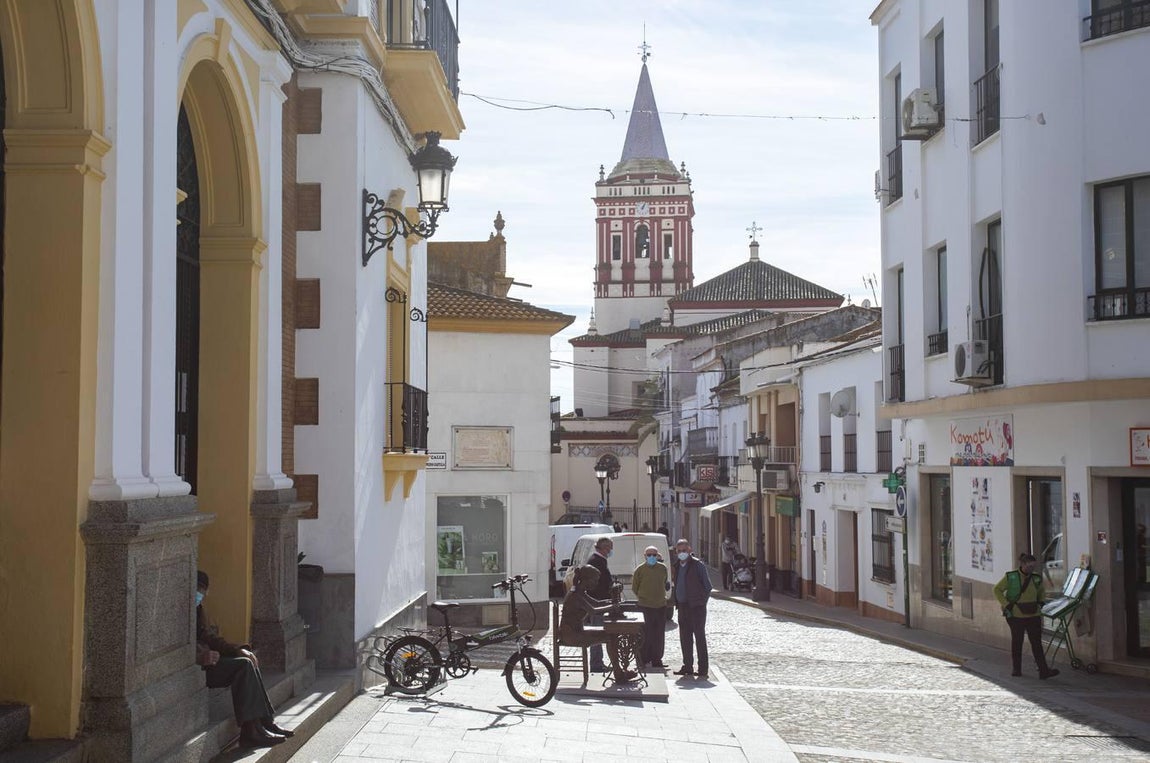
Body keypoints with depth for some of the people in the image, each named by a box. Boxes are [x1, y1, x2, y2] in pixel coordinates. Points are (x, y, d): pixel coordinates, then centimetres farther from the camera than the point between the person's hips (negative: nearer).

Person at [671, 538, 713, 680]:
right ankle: (687, 667, 17)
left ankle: (703, 670, -3)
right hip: (682, 606, 6)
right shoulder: (676, 565, 12)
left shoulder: (698, 565, -7)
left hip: (696, 606, -6)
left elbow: (707, 586, -4)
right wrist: (676, 602, 11)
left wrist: (702, 602, -6)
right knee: (685, 638, 9)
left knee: (699, 637, -5)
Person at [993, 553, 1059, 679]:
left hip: (1033, 615, 2)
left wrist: (1041, 603, 7)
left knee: (1037, 643, -3)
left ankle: (1043, 671, -7)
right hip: (1016, 615, -2)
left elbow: (1041, 592, 24)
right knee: (1016, 642, 10)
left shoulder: (1036, 578, 4)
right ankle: (1016, 669, 22)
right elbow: (997, 590, -1)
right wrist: (1006, 605, -8)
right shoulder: (1010, 577, -6)